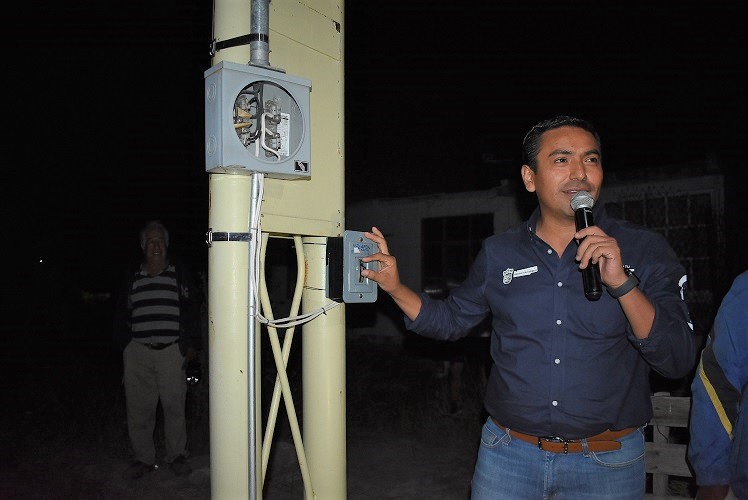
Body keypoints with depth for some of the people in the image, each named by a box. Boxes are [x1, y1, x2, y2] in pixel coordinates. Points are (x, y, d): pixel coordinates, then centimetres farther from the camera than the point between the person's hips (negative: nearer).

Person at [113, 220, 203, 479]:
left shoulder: (181, 275, 7)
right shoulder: (132, 278, 13)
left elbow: (193, 310, 6)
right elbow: (120, 314, 19)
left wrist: (191, 345, 1)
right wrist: (125, 345, 12)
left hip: (172, 351, -2)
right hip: (138, 352, 2)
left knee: (174, 405, 0)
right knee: (139, 407, 3)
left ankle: (177, 456, 15)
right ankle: (144, 458, 18)